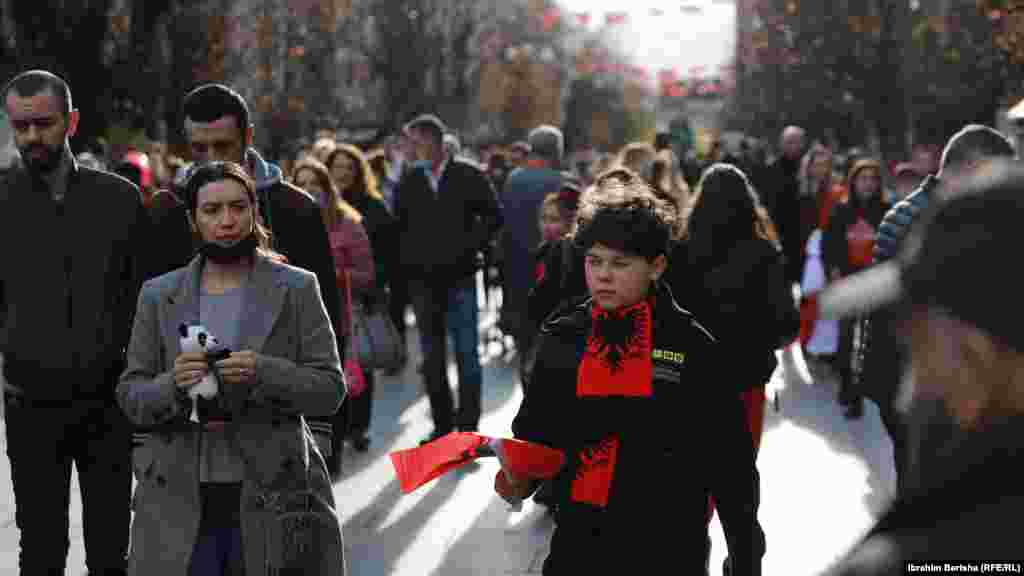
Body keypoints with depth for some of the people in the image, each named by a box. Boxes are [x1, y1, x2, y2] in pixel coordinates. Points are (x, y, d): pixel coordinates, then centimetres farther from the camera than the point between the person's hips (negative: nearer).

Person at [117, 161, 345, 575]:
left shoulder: (296, 289, 1)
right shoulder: (158, 296, 8)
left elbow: (330, 389, -3)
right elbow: (131, 396, 5)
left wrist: (264, 373, -20)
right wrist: (172, 385, -16)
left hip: (270, 499, -1)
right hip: (181, 504, 1)